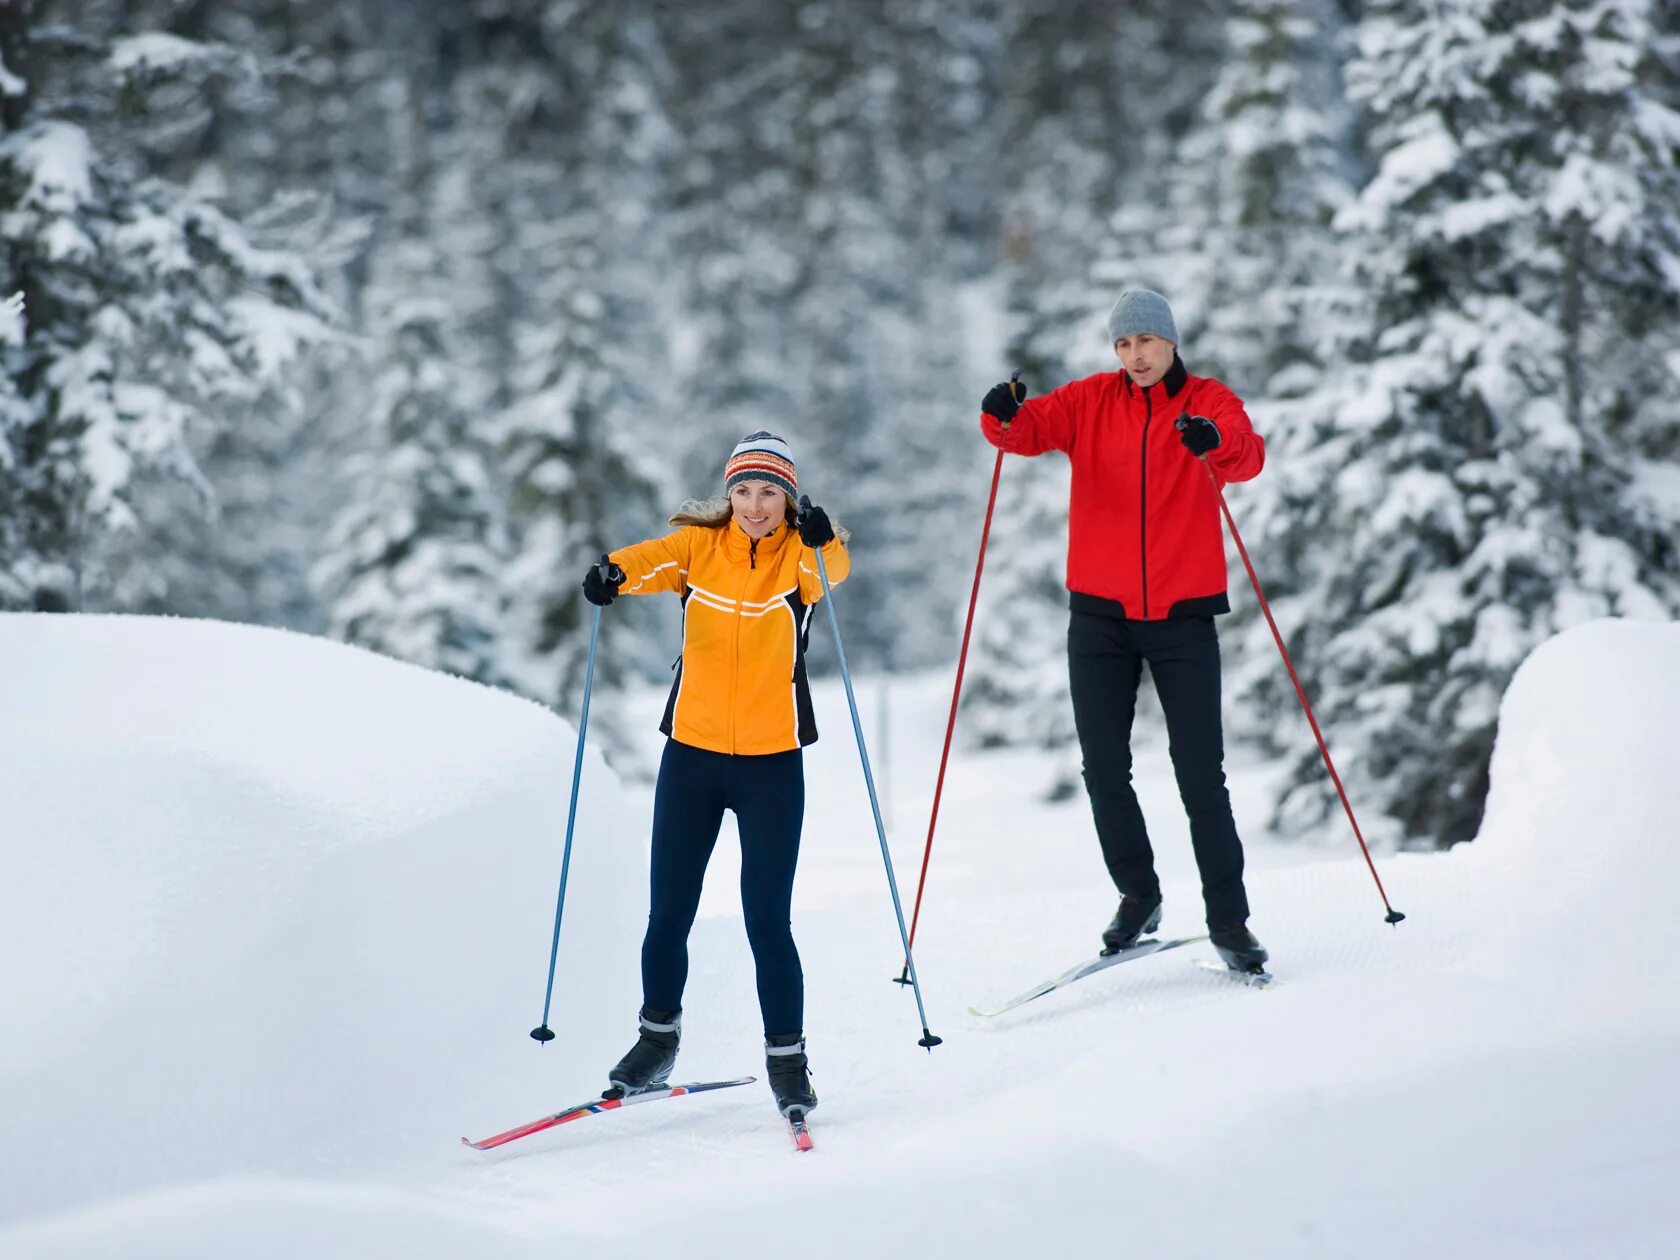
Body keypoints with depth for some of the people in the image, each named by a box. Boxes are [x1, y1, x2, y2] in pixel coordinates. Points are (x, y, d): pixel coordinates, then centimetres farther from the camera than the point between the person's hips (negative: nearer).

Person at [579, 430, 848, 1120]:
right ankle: (658, 1037, 29)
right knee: (668, 913, 9)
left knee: (767, 920, -4)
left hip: (772, 760, -2)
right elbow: (656, 559, -21)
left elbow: (833, 570, -28)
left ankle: (787, 1059, 9)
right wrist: (614, 572, -44)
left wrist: (825, 542, -51)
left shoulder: (800, 555, -5)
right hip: (692, 754, 2)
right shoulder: (700, 545, -1)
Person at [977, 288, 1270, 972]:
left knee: (1201, 773, -2)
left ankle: (1228, 917, 4)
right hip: (1100, 614, 2)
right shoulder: (1092, 401, 4)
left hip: (1182, 613, -2)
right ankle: (1138, 894, 22)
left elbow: (1247, 456, -21)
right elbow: (1031, 429, -10)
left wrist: (1215, 442, -45)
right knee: (1104, 768, 5)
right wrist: (1004, 416, -34)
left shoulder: (1210, 403, -2)